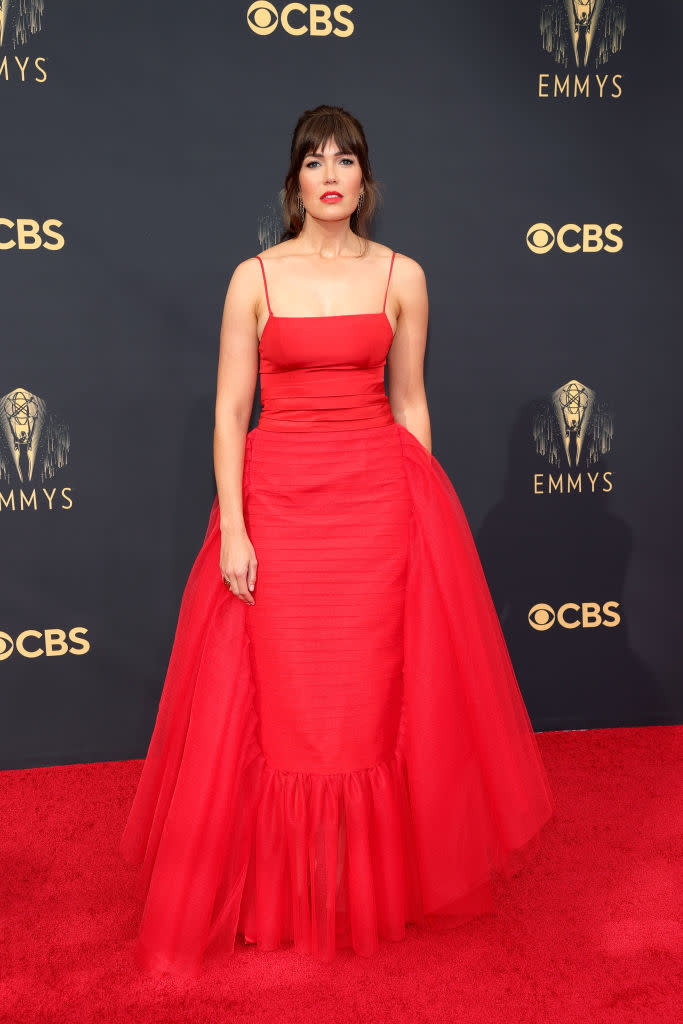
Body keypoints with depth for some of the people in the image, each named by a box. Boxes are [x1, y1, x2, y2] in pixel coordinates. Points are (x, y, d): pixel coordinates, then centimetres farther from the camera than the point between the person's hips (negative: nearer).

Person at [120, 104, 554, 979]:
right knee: (280, 700, 4)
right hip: (278, 497, 0)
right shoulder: (255, 277, 2)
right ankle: (280, 891, 24)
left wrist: (423, 510, 6)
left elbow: (409, 403, 8)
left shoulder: (401, 275, 5)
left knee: (375, 695, 5)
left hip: (379, 497, 1)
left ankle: (380, 883, 26)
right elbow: (229, 409, -1)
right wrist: (231, 528, -9)